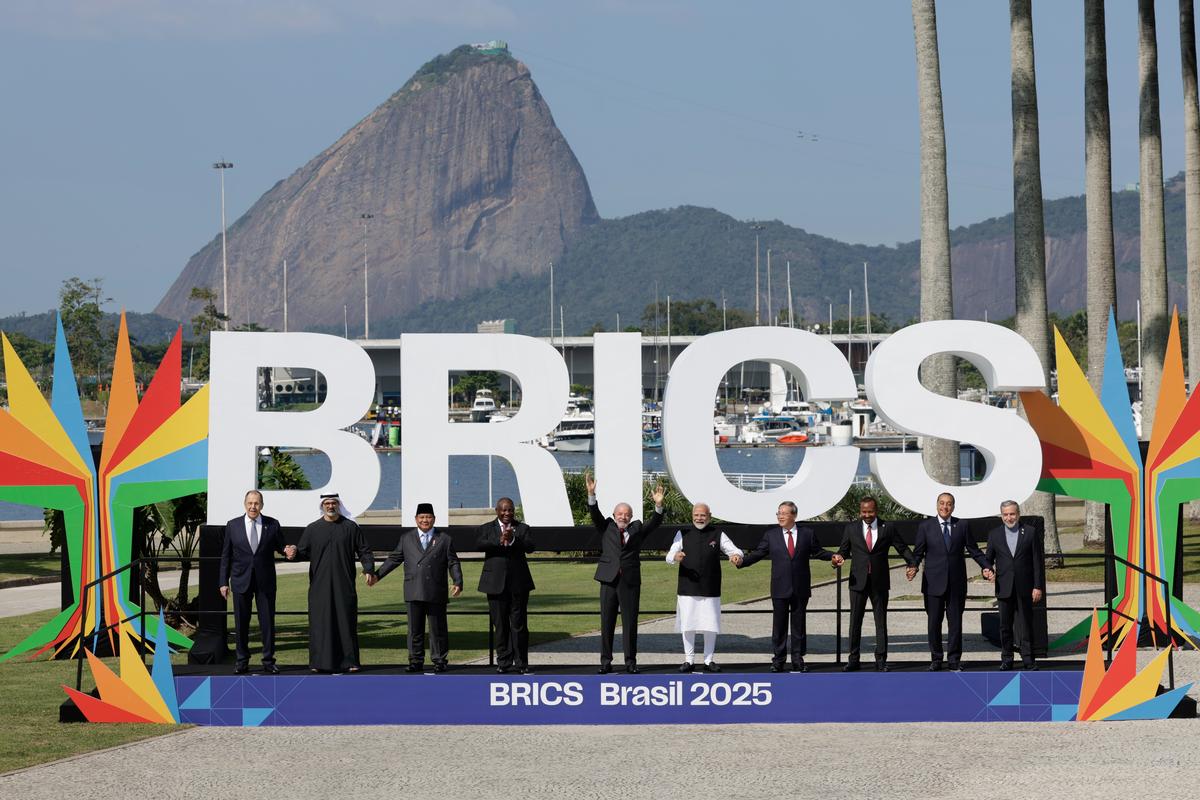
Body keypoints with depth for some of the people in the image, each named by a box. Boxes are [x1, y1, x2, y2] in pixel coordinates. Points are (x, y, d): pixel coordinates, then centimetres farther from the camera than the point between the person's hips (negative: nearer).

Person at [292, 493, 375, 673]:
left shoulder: (351, 527, 6)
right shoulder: (312, 529, 8)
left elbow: (364, 550, 6)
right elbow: (304, 552, 6)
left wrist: (369, 570, -9)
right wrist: (295, 553, -17)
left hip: (344, 584, 0)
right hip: (320, 584, 0)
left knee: (346, 621, 0)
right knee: (320, 622, -1)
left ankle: (349, 661, 5)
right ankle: (319, 662, 4)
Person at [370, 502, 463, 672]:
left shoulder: (444, 540, 8)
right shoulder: (406, 538, 14)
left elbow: (453, 563, 6)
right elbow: (394, 559, 16)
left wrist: (458, 582, -7)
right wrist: (377, 575, 10)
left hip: (436, 593, -2)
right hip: (414, 593, 2)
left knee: (438, 629, 1)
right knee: (415, 629, 4)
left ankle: (439, 660, 9)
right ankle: (416, 661, 10)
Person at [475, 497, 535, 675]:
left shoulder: (522, 528, 9)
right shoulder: (486, 529, 8)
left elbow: (530, 546, -7)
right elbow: (479, 545, -11)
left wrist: (513, 540, -22)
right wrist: (500, 541, -22)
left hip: (518, 584, 0)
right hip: (496, 584, 0)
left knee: (519, 624, -1)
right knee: (500, 625, 3)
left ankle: (521, 663, 3)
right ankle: (503, 662, 10)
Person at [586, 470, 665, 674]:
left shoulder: (637, 529, 11)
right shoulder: (607, 527, 9)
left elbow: (654, 523, 0)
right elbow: (595, 514, -2)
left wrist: (658, 505, -17)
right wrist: (591, 494, -17)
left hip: (631, 581, 0)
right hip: (609, 580, 0)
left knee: (630, 622, 2)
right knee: (607, 622, 3)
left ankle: (630, 661, 7)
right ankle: (606, 661, 9)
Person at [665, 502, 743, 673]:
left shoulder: (717, 535, 9)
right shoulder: (683, 534, 8)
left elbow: (735, 550, 5)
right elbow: (669, 557, 2)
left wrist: (736, 556, -20)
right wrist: (675, 557, -23)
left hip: (710, 591, 0)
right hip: (688, 589, 0)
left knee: (711, 627, 1)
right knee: (688, 626, 1)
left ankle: (709, 660, 12)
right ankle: (689, 660, 11)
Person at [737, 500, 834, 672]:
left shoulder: (807, 534, 5)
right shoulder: (771, 535, 5)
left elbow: (818, 551, 10)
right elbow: (758, 553, 3)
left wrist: (833, 556, -6)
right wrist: (741, 561, -12)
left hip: (800, 588, 0)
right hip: (780, 588, 0)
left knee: (798, 624, 5)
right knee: (779, 625, 2)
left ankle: (798, 658, 11)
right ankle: (778, 659, 9)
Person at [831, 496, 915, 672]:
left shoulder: (888, 528, 2)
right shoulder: (851, 529, 5)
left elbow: (902, 548, 2)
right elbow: (844, 550, 9)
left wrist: (912, 564, -14)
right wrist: (839, 557, -14)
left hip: (879, 582, -1)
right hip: (858, 581, 1)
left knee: (881, 622, 3)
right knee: (855, 621, 5)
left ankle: (881, 661, 9)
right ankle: (853, 659, 12)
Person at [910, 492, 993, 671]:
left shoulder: (962, 525, 6)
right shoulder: (925, 526, 4)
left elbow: (974, 549, 7)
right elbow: (918, 552, 2)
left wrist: (986, 567, -6)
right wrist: (913, 567, -17)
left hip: (957, 582, 1)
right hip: (934, 582, -1)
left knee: (955, 621, 4)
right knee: (934, 621, 3)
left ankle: (954, 659, 12)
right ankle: (936, 659, 13)